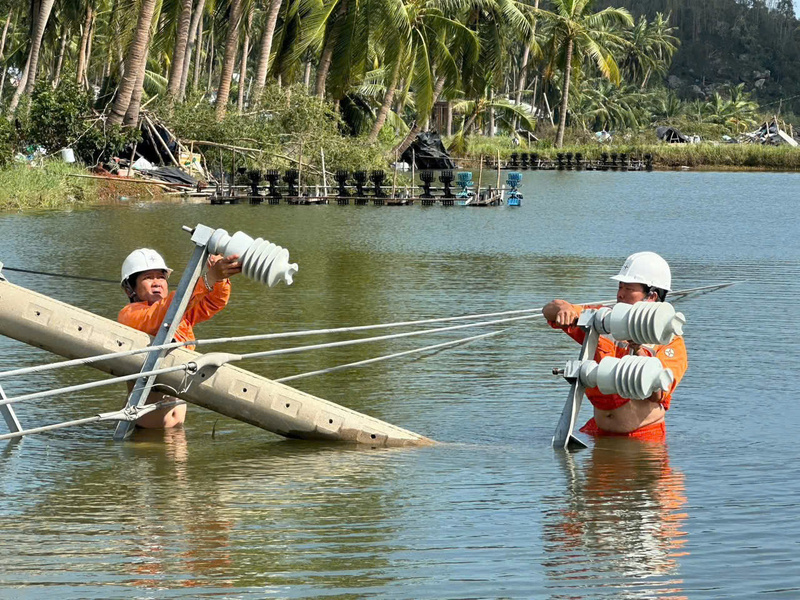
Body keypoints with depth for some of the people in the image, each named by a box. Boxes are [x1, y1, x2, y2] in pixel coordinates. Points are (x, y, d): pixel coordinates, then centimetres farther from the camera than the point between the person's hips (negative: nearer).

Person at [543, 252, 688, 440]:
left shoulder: (672, 343, -5)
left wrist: (639, 352, -31)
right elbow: (549, 311, 9)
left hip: (644, 436, -3)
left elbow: (657, 395, -18)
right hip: (598, 431, 3)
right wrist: (563, 308, -14)